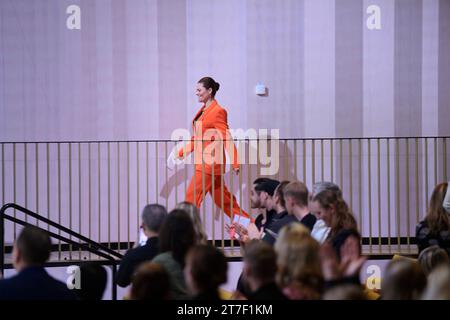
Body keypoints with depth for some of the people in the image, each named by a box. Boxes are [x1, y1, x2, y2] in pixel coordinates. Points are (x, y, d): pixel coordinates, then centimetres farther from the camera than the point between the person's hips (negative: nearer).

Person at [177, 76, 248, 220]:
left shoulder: (218, 111, -12)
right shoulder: (203, 110, 14)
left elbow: (227, 139, -16)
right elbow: (196, 138, 20)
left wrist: (235, 164, -18)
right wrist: (180, 153, 16)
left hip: (211, 163, -9)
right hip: (203, 162, 9)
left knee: (192, 198, -7)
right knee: (222, 199, 13)